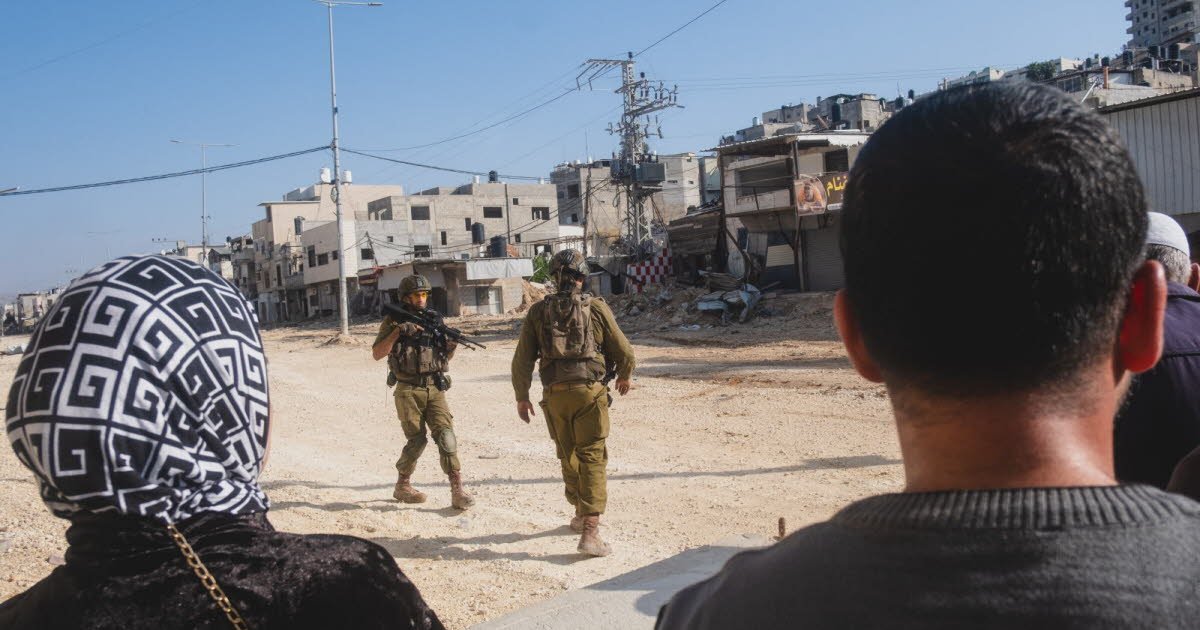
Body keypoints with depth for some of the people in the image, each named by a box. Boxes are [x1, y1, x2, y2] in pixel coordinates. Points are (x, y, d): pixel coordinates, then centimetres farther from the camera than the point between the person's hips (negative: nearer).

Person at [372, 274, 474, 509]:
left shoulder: (434, 319, 11)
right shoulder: (393, 320, 1)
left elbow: (444, 357, 15)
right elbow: (377, 354, -6)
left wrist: (452, 343, -6)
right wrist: (397, 331, -16)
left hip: (435, 389, 3)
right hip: (408, 390, -3)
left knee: (445, 434, -11)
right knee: (417, 440, -2)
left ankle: (458, 490, -13)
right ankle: (403, 486, 20)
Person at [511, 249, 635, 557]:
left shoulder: (538, 312, 5)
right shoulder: (596, 307, 0)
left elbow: (522, 360, 5)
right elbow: (624, 351, 4)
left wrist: (522, 397, 16)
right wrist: (625, 376, 24)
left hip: (554, 395, 3)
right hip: (589, 391, -3)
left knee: (569, 456, 19)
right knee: (592, 458, -2)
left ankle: (581, 515, 35)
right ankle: (590, 531, -11)